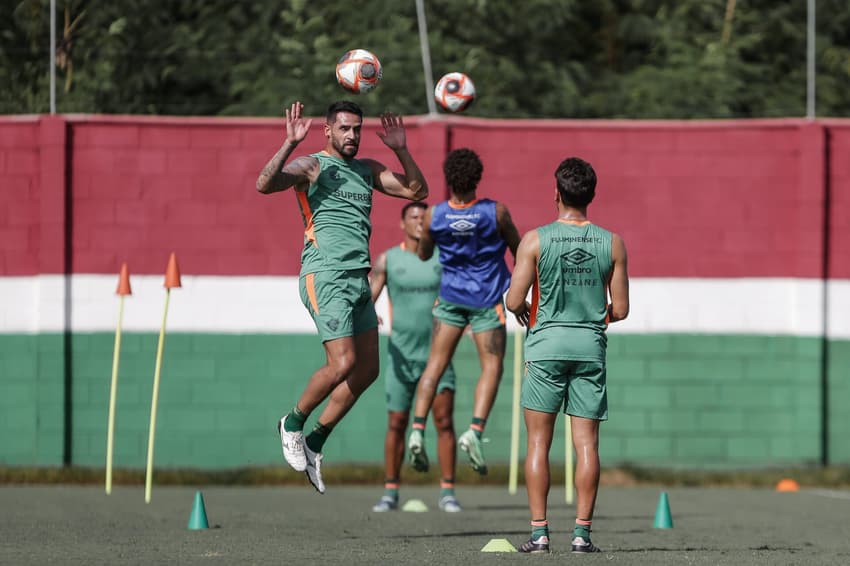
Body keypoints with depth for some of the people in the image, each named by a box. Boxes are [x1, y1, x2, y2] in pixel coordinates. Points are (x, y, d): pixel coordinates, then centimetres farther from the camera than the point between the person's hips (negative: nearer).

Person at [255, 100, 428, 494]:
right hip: (325, 276, -8)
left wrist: (400, 150, 7)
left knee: (367, 369, 4)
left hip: (358, 280, 8)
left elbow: (416, 190, 17)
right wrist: (290, 143, -28)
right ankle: (293, 423, 6)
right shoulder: (312, 166, -3)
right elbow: (265, 184, -19)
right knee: (343, 362, -17)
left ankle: (314, 443, 14)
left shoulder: (367, 170, 19)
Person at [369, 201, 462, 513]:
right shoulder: (388, 260, 3)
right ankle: (390, 492, 12)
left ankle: (447, 492, -2)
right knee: (396, 424, 3)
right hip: (402, 354, 0)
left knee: (444, 421, -6)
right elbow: (368, 297, -2)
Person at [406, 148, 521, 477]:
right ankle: (475, 431, -14)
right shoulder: (496, 213, -14)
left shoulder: (434, 216, -9)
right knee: (491, 367, 4)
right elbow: (518, 249, 4)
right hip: (487, 301, -2)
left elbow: (423, 255, 8)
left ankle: (417, 431, -6)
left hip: (450, 298, 2)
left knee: (435, 363, 7)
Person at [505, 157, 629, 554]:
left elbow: (514, 301, -8)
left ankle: (539, 532, -2)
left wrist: (522, 311, 15)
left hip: (546, 342, -2)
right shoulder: (612, 243, 1)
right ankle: (582, 532, -1)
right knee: (586, 442, 3)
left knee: (538, 441, 3)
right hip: (591, 345, 2)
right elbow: (620, 309, 3)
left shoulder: (535, 240, -6)